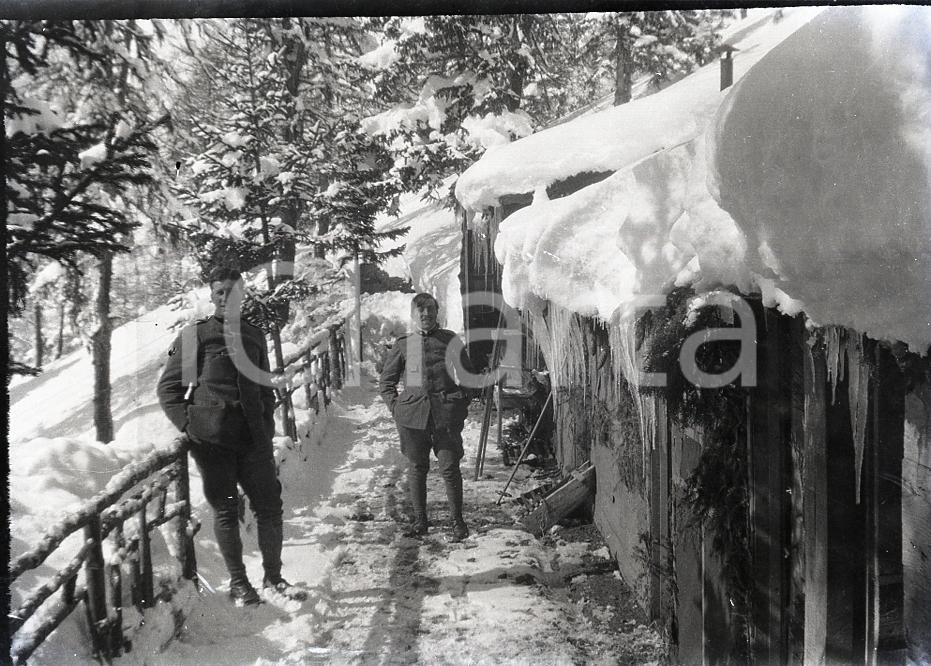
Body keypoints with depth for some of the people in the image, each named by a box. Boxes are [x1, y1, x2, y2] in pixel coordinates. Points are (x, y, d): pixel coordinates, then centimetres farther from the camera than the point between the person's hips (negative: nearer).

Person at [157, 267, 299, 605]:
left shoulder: (254, 336, 15)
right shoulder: (195, 336, 2)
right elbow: (168, 388, 2)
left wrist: (267, 430, 12)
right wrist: (190, 425, -9)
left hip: (253, 438, 4)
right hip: (212, 440, -4)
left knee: (269, 507, 5)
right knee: (226, 511, 4)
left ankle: (273, 575, 21)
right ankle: (238, 582, 17)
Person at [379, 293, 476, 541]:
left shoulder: (451, 340, 8)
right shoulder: (403, 345, 9)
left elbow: (468, 375, 15)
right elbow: (386, 381, 16)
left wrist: (462, 404, 5)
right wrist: (395, 406, 4)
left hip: (446, 413, -1)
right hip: (412, 413, 1)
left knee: (450, 467, -1)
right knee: (416, 467, 8)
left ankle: (457, 521, 13)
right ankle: (420, 520, 20)